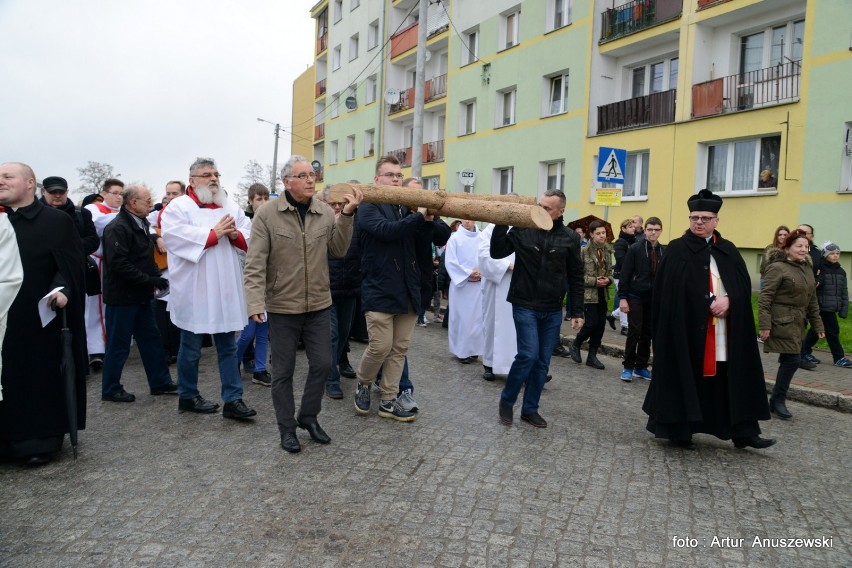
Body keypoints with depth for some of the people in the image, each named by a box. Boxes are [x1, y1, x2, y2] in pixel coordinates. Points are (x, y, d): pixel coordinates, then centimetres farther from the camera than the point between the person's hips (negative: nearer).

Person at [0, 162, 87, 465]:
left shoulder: (57, 221, -1)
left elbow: (70, 262, -8)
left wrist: (62, 289, -25)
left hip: (40, 317, -4)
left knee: (43, 377, 3)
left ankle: (44, 438, 13)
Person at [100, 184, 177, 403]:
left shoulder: (141, 224, 11)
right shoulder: (117, 228, -18)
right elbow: (119, 264, -25)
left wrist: (156, 276, 4)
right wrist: (150, 280, -23)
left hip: (142, 295, 9)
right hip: (123, 296, -9)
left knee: (151, 339, 14)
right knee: (119, 344, 3)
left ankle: (160, 382, 24)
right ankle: (111, 389, 18)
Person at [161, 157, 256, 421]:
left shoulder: (230, 206, 12)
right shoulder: (178, 206, -4)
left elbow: (250, 238, 7)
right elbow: (176, 236, -20)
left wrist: (235, 234, -14)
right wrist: (214, 233, -16)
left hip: (226, 290, 5)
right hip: (194, 291, -5)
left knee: (228, 347, 8)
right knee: (191, 349, 9)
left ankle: (233, 399, 14)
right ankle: (188, 396, 26)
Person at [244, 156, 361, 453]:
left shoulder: (326, 212, 0)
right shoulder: (267, 214, -11)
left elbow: (339, 249, -4)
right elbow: (255, 263, -13)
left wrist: (347, 215, -13)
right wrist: (256, 302, -22)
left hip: (318, 305, 4)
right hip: (282, 306, -3)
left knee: (322, 363, 10)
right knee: (283, 370, 7)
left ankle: (308, 416, 31)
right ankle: (287, 428, 24)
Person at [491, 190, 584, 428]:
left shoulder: (569, 238, 1)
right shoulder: (523, 230, -4)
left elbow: (575, 277, 5)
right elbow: (497, 252, -8)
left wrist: (577, 312, 4)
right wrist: (501, 223, -18)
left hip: (552, 311, 3)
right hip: (525, 306, -3)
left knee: (542, 362, 7)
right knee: (528, 355, -11)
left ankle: (530, 409, 21)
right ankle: (506, 400, 11)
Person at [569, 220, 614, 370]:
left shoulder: (607, 251, 8)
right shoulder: (585, 251, -11)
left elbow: (610, 271, 15)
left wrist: (608, 279, -6)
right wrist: (594, 281, -18)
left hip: (603, 294, 6)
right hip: (588, 293, -6)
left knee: (601, 325, 6)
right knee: (592, 323, -10)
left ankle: (592, 355, 17)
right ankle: (576, 345, 17)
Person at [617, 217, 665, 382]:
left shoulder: (664, 251, 5)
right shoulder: (634, 249, -5)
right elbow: (625, 275, -7)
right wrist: (622, 297, -11)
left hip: (654, 298, 4)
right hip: (635, 297, -3)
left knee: (648, 333, 8)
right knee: (635, 331, -4)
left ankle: (641, 366, 19)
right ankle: (628, 367, 6)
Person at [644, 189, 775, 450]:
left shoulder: (729, 250, 12)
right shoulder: (676, 250, -3)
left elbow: (744, 286, 8)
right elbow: (668, 292, -12)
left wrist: (728, 300, -13)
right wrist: (711, 304, -13)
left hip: (725, 332, 5)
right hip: (687, 327, -4)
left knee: (731, 380, 8)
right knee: (685, 378, 2)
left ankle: (742, 432, 17)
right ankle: (679, 430, 13)